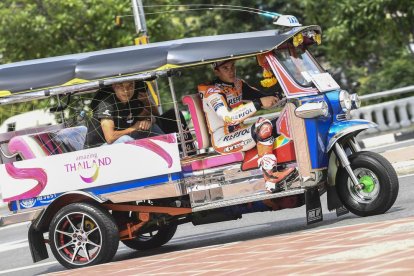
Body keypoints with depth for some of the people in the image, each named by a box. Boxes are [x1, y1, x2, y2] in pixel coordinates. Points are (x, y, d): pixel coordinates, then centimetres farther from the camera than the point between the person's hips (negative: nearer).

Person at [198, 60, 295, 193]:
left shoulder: (238, 84, 9)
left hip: (238, 132, 8)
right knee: (264, 126, -28)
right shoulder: (212, 92, -17)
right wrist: (259, 103, -37)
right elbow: (228, 117, -32)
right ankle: (270, 177, -30)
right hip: (222, 141, -8)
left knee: (279, 126, -11)